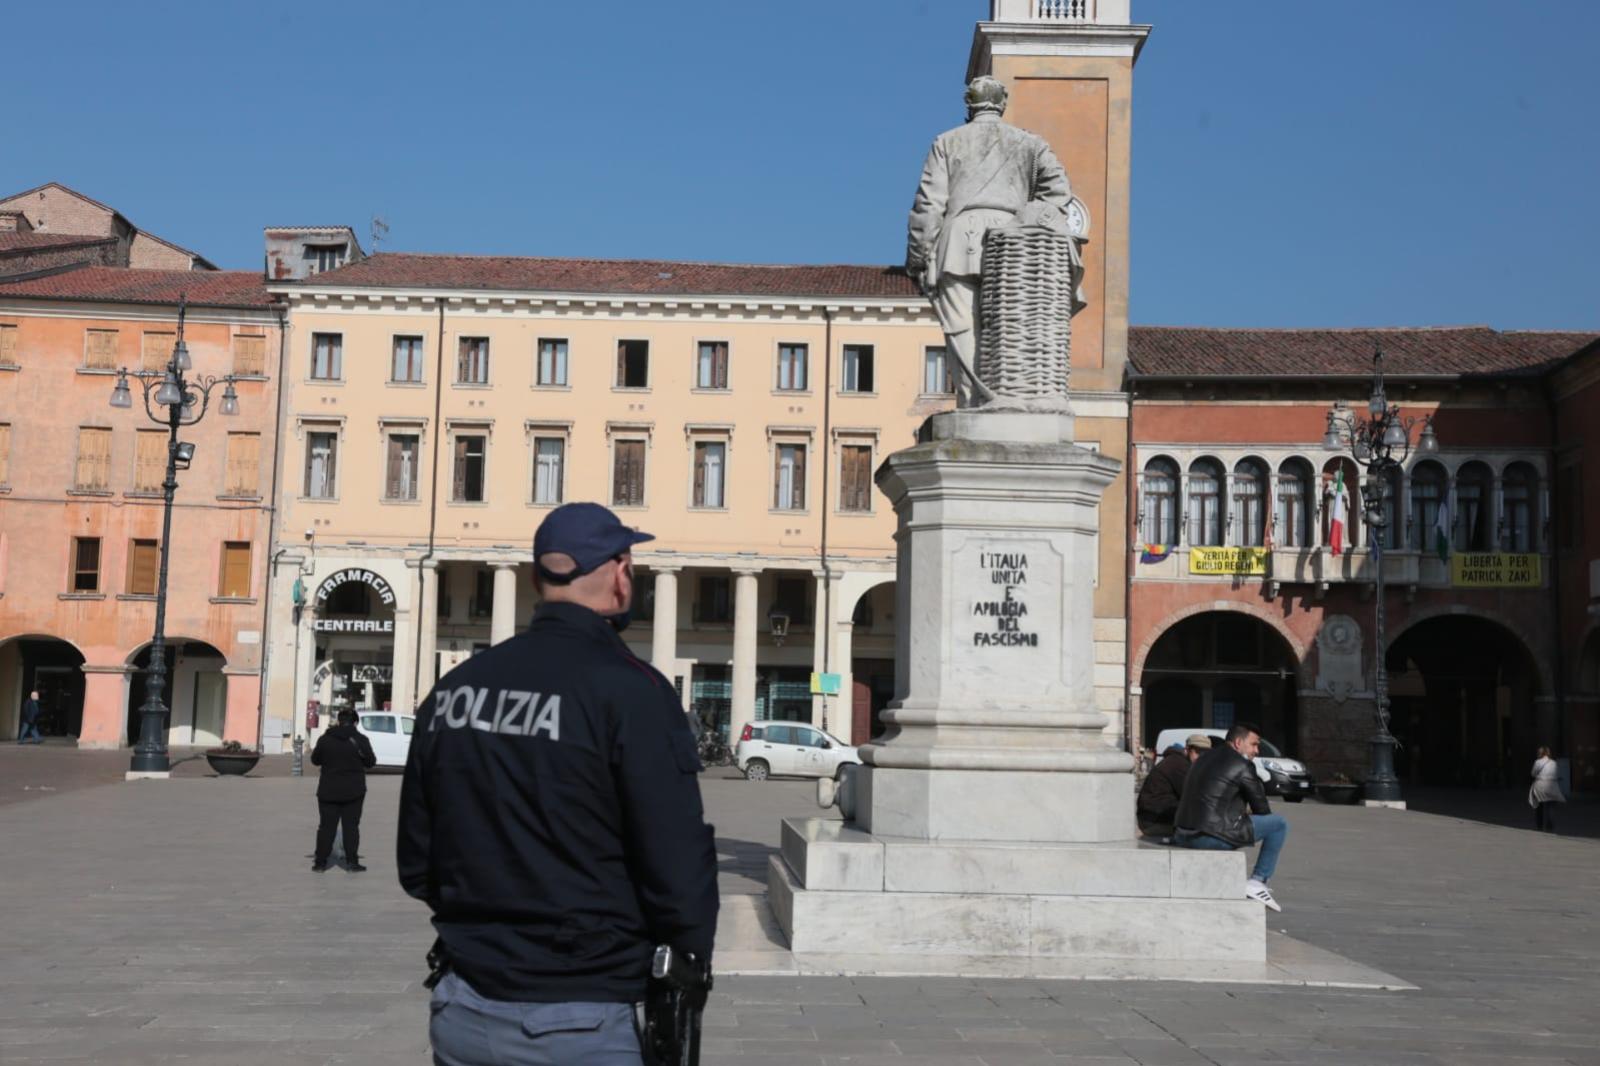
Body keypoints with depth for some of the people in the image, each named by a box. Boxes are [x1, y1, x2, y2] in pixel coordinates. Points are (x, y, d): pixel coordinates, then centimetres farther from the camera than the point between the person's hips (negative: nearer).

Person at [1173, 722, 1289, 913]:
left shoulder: (1205, 760, 20)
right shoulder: (1242, 764, -5)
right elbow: (1261, 807, 2)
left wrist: (1242, 812, 24)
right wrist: (1246, 813, 23)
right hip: (1212, 837, -9)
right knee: (1279, 824, 3)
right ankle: (1257, 882, 5)